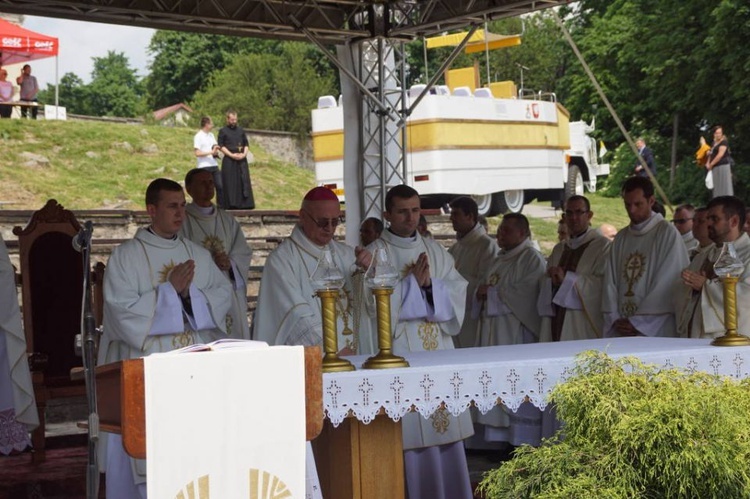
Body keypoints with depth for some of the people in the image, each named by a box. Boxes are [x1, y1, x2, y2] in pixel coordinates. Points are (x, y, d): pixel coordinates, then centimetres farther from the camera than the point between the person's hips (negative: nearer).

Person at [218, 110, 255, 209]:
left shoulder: (241, 130, 15)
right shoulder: (223, 131, 4)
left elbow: (246, 144, 15)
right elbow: (221, 146, -4)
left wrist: (244, 154, -5)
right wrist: (232, 155, -14)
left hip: (241, 160, 4)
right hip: (229, 161, -3)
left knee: (244, 182, -1)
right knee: (230, 183, -5)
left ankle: (245, 204, 0)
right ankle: (231, 204, -4)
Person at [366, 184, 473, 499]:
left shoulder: (434, 250, 14)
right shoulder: (375, 254, -1)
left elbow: (458, 290, 5)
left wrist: (429, 283, -11)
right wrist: (413, 280, -12)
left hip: (438, 346, 5)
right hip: (399, 348, -5)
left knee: (446, 424, 7)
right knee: (411, 431, -6)